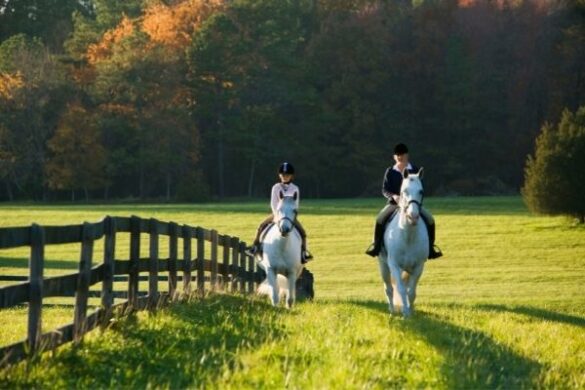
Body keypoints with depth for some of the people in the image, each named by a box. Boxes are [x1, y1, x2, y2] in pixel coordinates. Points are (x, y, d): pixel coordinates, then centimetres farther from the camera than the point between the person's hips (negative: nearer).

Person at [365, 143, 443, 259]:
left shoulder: (414, 170, 3)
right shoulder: (390, 171, 3)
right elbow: (385, 190, 1)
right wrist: (393, 196, -20)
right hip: (394, 203, 0)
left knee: (429, 219, -20)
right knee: (380, 219, -27)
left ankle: (430, 247, -5)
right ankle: (376, 245, -11)